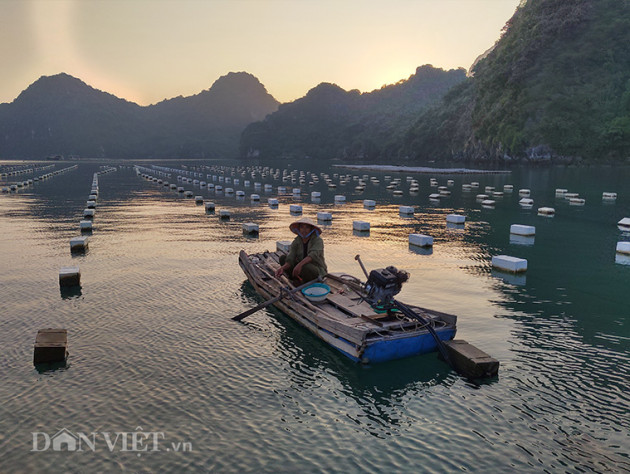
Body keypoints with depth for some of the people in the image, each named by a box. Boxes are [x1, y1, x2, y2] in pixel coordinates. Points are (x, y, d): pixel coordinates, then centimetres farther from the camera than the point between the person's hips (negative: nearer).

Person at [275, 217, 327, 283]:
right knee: (283, 258, -9)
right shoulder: (296, 242, -2)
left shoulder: (318, 240, -14)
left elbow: (313, 255, -34)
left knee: (305, 266, -37)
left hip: (318, 272, -5)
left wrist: (300, 264, -50)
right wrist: (283, 268, -37)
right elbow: (290, 259, -15)